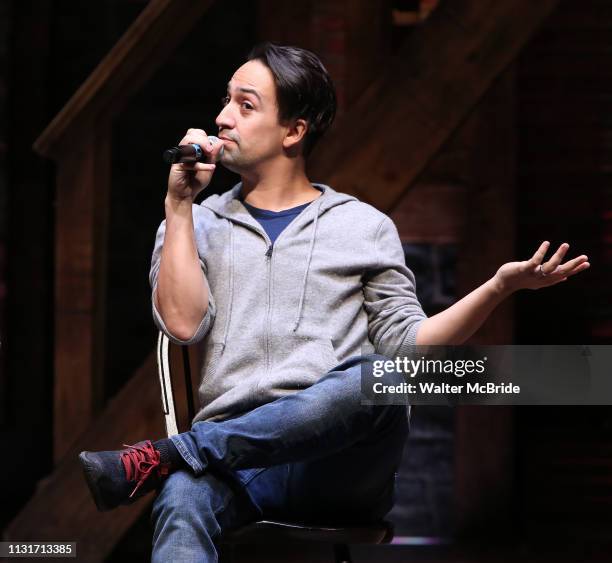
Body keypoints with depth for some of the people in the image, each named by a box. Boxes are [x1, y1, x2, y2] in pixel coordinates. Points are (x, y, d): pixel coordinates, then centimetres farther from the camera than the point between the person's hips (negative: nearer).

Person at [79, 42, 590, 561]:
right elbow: (184, 322, 5)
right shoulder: (198, 224, 23)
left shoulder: (365, 226, 20)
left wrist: (500, 287, -2)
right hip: (231, 457, 0)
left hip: (338, 461, 0)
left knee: (375, 379, -37)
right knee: (182, 500, -38)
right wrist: (179, 204, 6)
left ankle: (158, 458, -35)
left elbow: (407, 343, 11)